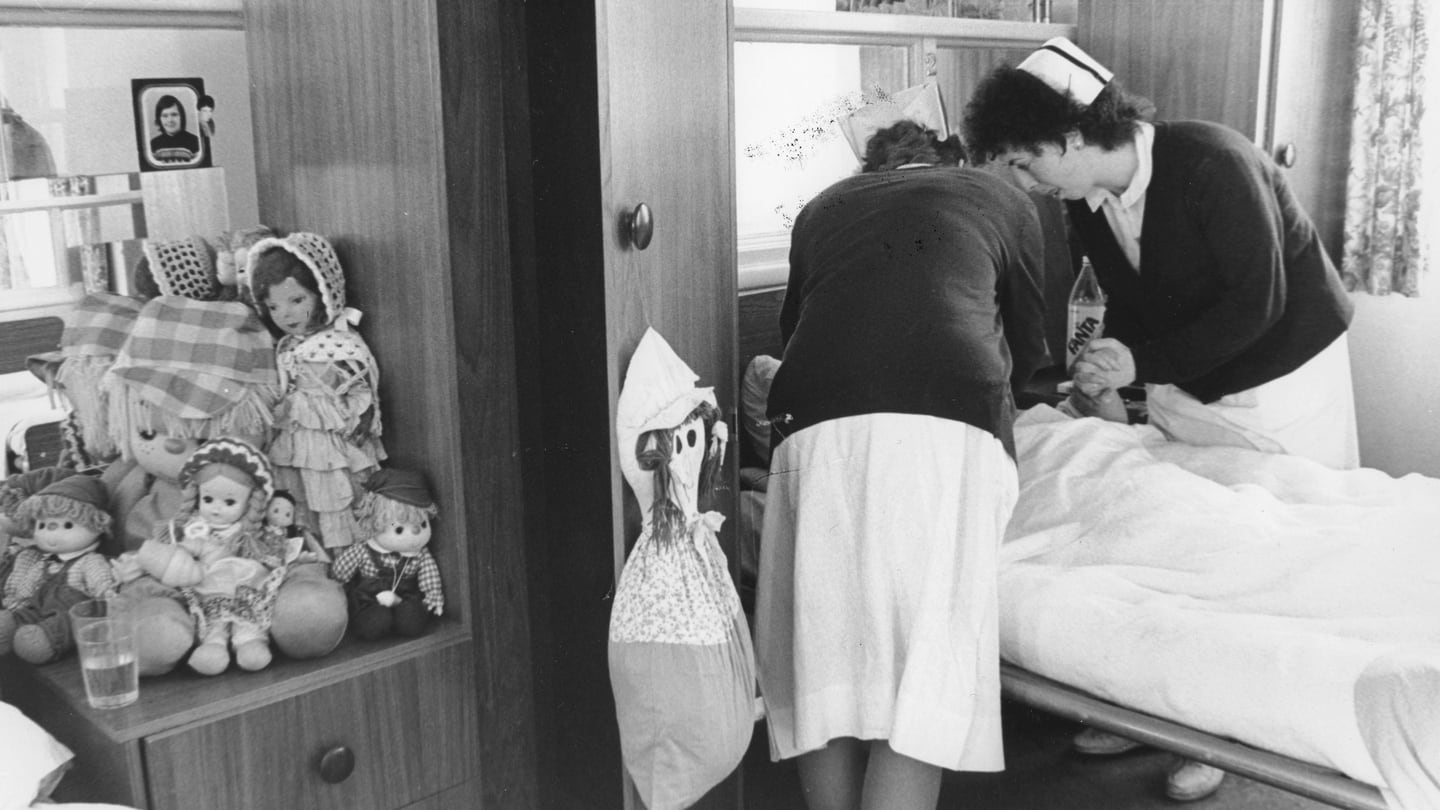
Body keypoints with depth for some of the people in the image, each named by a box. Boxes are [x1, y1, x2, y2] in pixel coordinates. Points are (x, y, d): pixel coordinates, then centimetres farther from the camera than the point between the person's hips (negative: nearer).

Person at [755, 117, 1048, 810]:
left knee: (823, 659, 9)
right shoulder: (1002, 200, 27)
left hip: (815, 426, 2)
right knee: (923, 671, -3)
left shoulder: (820, 209, 31)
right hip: (951, 423, -2)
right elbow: (1028, 345, 34)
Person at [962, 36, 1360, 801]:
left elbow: (1257, 303, -24)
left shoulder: (1209, 162, -26)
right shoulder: (1085, 202, -5)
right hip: (1184, 384, 6)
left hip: (1284, 373, -6)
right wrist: (1107, 366, -7)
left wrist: (1143, 363, -26)